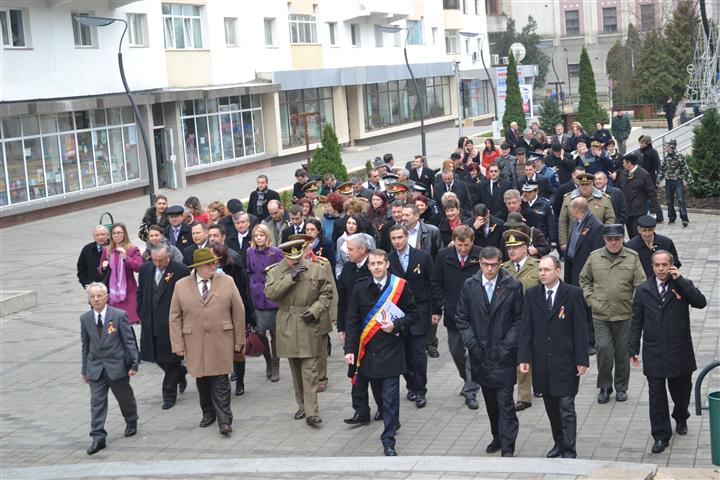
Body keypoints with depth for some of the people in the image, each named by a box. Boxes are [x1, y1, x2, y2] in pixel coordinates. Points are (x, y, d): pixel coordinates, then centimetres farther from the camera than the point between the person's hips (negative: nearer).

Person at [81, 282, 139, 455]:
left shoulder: (119, 315, -10)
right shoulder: (85, 318, 1)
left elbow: (129, 341, -7)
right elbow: (85, 345, 9)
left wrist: (134, 363, -11)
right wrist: (85, 370, 10)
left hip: (117, 365, -2)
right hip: (95, 368, 2)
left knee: (125, 397, 15)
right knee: (97, 402, -3)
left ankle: (131, 423, 41)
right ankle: (98, 437, -2)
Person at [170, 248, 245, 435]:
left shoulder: (227, 281, 1)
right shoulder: (181, 286, 2)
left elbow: (238, 311, 5)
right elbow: (175, 317, 5)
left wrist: (239, 340, 4)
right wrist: (178, 344, -1)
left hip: (221, 342, -1)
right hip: (195, 344, 1)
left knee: (220, 382, -4)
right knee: (202, 380, 9)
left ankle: (224, 420, 0)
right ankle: (208, 413, 26)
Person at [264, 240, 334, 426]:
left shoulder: (316, 270, 0)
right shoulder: (275, 271, 1)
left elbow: (326, 294, 6)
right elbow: (270, 292, -16)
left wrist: (314, 311, -9)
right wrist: (291, 277, -21)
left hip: (309, 327, -2)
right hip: (287, 328, 2)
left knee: (309, 370, -7)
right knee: (296, 370, 12)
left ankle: (311, 413, -7)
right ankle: (302, 405, 26)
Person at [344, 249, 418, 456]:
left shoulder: (400, 286, -3)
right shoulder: (360, 289, 2)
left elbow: (413, 314, 4)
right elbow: (352, 321, 3)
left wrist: (396, 325, -13)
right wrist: (350, 349, -4)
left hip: (391, 351, -3)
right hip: (368, 352, 3)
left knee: (390, 398, -4)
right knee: (378, 392, 12)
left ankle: (388, 440, 0)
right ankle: (391, 423, 33)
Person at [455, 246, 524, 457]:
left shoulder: (513, 286, -4)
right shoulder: (470, 286, 3)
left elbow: (519, 318, -2)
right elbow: (461, 317, 7)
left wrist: (507, 344, -10)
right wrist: (471, 343, -3)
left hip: (503, 353, -3)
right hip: (480, 353, 3)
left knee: (505, 402, -6)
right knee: (490, 400, 14)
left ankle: (507, 447, -2)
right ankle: (497, 437, 30)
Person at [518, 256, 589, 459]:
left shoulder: (573, 294, -5)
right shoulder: (531, 294, 4)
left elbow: (580, 329, -5)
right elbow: (525, 328, 4)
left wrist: (582, 360, -8)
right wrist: (523, 358, -3)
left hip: (565, 360, -3)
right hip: (541, 361, 3)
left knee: (566, 408, -2)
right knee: (551, 407, 12)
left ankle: (569, 450, 7)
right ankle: (558, 442, 27)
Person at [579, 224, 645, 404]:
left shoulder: (632, 258, -1)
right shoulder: (594, 257, 3)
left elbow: (641, 284, 0)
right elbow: (584, 280, 14)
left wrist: (635, 304, -10)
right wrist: (590, 299, 2)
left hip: (624, 315, 0)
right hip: (600, 315, 0)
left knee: (622, 353, 9)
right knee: (603, 349, -7)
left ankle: (621, 387, 24)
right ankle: (604, 386, 11)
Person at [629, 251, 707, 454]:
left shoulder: (683, 285, -1)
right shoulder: (644, 290, 3)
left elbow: (701, 303, -19)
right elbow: (636, 322, 6)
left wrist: (679, 280, -20)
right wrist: (633, 349, 1)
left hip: (679, 352, 0)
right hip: (654, 353, 0)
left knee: (682, 391, 15)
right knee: (657, 395, 1)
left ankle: (681, 418, 44)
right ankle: (661, 436, 8)